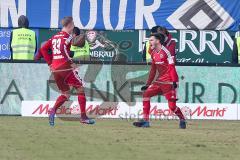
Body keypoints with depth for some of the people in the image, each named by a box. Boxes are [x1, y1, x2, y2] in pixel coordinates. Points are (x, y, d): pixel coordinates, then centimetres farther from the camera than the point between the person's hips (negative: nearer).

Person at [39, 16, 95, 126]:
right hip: (65, 67, -7)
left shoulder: (55, 37, 16)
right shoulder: (67, 37, -7)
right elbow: (62, 49, -25)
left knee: (65, 94, 16)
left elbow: (43, 49, 14)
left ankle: (53, 110, -11)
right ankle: (83, 117, 2)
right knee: (80, 89, 6)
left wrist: (50, 63, 13)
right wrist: (70, 62, -21)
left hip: (54, 69, 7)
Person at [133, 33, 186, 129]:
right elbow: (153, 70, 19)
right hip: (159, 80, 8)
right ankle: (145, 121, -1)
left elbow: (172, 67, -18)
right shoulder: (153, 53, 12)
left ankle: (182, 120, 15)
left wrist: (174, 81, -26)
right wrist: (148, 84, 17)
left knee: (172, 105, -11)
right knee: (146, 94, -2)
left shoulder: (166, 51, -13)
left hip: (168, 81, -8)